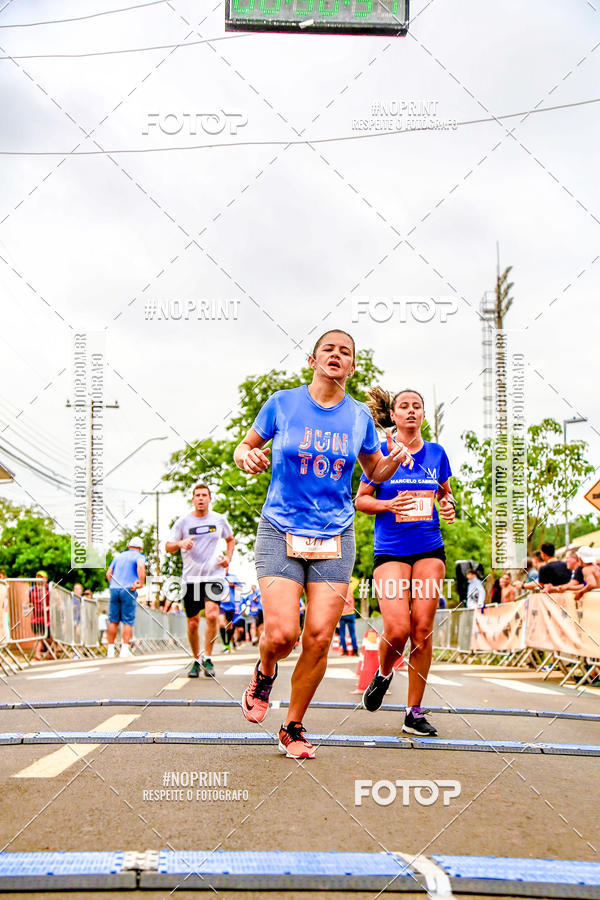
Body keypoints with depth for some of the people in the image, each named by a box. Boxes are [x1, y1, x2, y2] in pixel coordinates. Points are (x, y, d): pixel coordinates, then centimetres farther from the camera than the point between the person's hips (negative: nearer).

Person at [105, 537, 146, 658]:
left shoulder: (118, 556, 21)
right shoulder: (139, 556, 5)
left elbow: (108, 573, 16)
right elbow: (141, 566, -17)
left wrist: (112, 585, 15)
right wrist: (141, 582, -16)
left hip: (114, 589, 4)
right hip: (129, 591, -4)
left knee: (113, 621, 7)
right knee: (128, 621, -1)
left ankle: (110, 649, 5)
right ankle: (125, 649, -10)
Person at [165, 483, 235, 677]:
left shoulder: (219, 520, 7)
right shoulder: (183, 521, 3)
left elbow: (230, 539, 25)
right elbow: (168, 547, 5)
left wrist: (228, 558, 8)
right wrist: (181, 543, -17)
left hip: (214, 575, -1)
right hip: (190, 578, 1)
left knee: (212, 615, -21)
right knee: (193, 622, 4)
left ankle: (207, 657, -8)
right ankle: (196, 660, 23)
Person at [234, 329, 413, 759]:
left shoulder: (359, 415, 6)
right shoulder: (282, 403, 0)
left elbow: (375, 472, 18)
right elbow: (245, 446, 11)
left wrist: (394, 458, -5)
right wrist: (245, 456, -13)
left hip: (335, 537, 2)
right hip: (280, 530, -2)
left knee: (319, 638, -4)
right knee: (282, 632, -16)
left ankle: (293, 728, 16)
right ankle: (264, 674, 22)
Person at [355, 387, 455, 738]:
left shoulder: (436, 453, 8)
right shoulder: (381, 453, 0)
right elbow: (361, 499, 4)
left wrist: (448, 506, 0)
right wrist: (388, 504, -14)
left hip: (429, 549, 3)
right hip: (391, 550, -2)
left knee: (423, 629, -2)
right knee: (397, 629, -15)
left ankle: (415, 712, 8)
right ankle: (384, 674, 21)